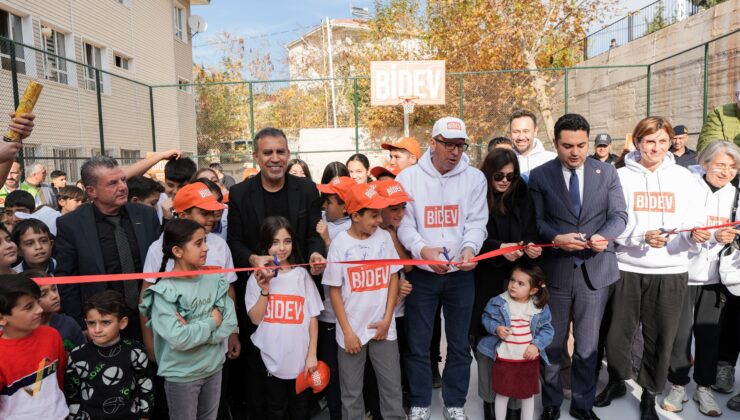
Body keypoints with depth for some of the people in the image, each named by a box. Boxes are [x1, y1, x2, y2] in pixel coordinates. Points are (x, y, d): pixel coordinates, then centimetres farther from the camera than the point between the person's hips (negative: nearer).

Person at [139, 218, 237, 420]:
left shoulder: (214, 279, -4)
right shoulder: (164, 291, -17)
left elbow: (230, 323, -8)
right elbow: (178, 339, -26)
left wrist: (194, 330, -19)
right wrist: (211, 322, -15)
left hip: (214, 368, 5)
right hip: (181, 375, -4)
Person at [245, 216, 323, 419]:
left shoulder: (302, 275, -4)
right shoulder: (258, 277, -5)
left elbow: (313, 317, -1)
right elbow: (255, 319, -6)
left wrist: (312, 354, -3)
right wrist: (265, 290, -19)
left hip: (301, 358, 0)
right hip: (271, 359, 0)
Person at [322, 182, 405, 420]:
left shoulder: (384, 237, -2)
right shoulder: (340, 244, -10)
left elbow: (393, 278, 4)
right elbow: (334, 291, -5)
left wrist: (387, 319, -3)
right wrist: (347, 331, -7)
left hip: (383, 328, 2)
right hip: (353, 330, -2)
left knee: (392, 386, 13)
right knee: (351, 391, 13)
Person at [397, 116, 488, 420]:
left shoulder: (475, 178, 2)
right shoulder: (408, 178, -2)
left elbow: (477, 221, -3)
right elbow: (404, 223, -6)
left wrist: (470, 248, -23)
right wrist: (423, 249, -24)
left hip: (461, 273, 1)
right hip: (421, 273, -1)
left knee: (459, 344, 12)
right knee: (418, 344, 8)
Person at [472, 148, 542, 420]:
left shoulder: (523, 199, 8)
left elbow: (531, 232, 7)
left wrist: (531, 246, -14)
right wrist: (499, 248, -23)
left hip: (516, 279, 3)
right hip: (485, 280, -2)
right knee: (486, 338, 4)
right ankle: (489, 398, 19)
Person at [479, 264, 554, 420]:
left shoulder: (540, 307, -9)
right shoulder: (499, 302, -13)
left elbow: (547, 329, -1)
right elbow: (486, 318, -1)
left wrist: (537, 345, -15)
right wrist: (496, 328, -20)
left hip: (529, 358, 1)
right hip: (504, 358, -1)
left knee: (528, 394, 18)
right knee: (502, 393, 12)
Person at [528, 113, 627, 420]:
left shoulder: (607, 172, 4)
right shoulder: (540, 176, -1)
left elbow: (619, 214, 1)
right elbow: (536, 221, -3)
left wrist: (604, 235, -20)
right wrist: (556, 238, -23)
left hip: (595, 270, 1)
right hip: (555, 270, -1)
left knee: (588, 345, 14)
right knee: (552, 344, 12)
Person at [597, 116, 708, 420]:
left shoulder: (683, 178, 4)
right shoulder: (622, 177, 0)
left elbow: (695, 223, 1)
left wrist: (696, 235, -21)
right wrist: (642, 237, -20)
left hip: (670, 272, 1)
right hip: (626, 269, -1)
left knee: (660, 338, 8)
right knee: (617, 334, 8)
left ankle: (650, 395, 30)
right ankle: (617, 382, 34)